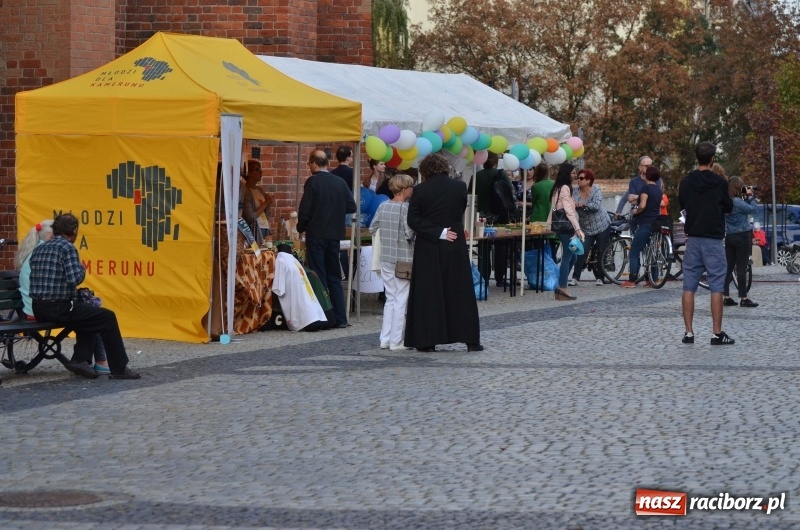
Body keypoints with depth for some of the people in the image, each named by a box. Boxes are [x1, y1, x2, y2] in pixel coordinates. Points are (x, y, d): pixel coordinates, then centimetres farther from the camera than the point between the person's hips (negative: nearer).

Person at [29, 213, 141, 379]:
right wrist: (82, 269, 2)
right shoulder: (67, 247, -10)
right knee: (107, 317, 3)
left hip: (38, 309, 8)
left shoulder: (38, 250, 13)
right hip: (58, 308, -8)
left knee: (88, 316, 30)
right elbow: (75, 279, -21)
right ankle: (119, 369, 4)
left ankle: (80, 359, 15)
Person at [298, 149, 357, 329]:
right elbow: (351, 206, 3)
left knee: (318, 276, 0)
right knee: (334, 277, 13)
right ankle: (340, 318, 11)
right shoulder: (340, 182, 2)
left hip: (316, 235, -5)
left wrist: (301, 227, 4)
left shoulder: (312, 182, -11)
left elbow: (305, 210, -13)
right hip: (335, 235, 5)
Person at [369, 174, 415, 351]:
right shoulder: (406, 208, -15)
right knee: (401, 300, 1)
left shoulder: (383, 206, 4)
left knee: (390, 299, 15)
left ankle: (385, 339, 14)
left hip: (386, 258, 6)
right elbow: (410, 233, -19)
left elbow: (372, 229, 10)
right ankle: (396, 341, 2)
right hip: (403, 259, -6)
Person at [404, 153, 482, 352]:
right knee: (461, 293, 7)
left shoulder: (420, 190, -7)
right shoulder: (460, 187, -1)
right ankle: (470, 339, 7)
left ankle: (427, 340, 2)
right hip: (455, 247, 2)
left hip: (428, 249, -2)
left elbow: (413, 220, -12)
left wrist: (437, 233, -11)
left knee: (427, 294, 3)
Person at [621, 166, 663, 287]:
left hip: (645, 224, -8)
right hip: (655, 224, 8)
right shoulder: (659, 190, 14)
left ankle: (631, 280, -10)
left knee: (634, 252, -5)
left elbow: (642, 205, -22)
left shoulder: (645, 189, -12)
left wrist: (635, 211, -6)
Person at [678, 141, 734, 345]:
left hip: (693, 238, 4)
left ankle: (688, 332, 3)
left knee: (689, 287, 6)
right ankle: (717, 333, -3)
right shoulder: (719, 182, -8)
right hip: (713, 239, -3)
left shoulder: (686, 182, 2)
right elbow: (729, 207, 3)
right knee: (716, 287, -1)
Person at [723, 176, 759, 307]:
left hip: (729, 236, 7)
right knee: (742, 268, -4)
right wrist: (750, 196, -7)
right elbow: (754, 209, -16)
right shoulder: (738, 202, -18)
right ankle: (743, 299, -2)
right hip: (742, 236, -7)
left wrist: (746, 197, 3)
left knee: (728, 267, 9)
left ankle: (726, 297, 10)